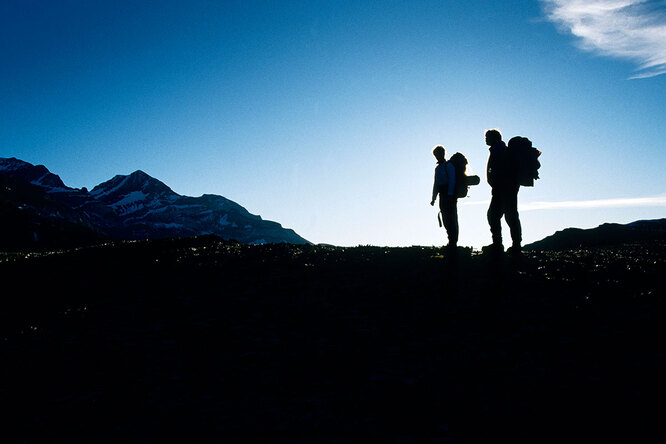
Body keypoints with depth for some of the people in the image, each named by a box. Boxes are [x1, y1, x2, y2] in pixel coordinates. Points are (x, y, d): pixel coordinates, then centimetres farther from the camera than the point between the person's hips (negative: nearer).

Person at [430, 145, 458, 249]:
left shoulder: (448, 165, -3)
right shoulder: (437, 168, 20)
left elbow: (452, 180, -11)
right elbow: (435, 184, 23)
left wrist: (450, 195, -20)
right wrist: (433, 198, 17)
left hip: (449, 195, -8)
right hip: (442, 197, 8)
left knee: (451, 218, -10)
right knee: (445, 219, 7)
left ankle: (453, 243, -9)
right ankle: (451, 241, 13)